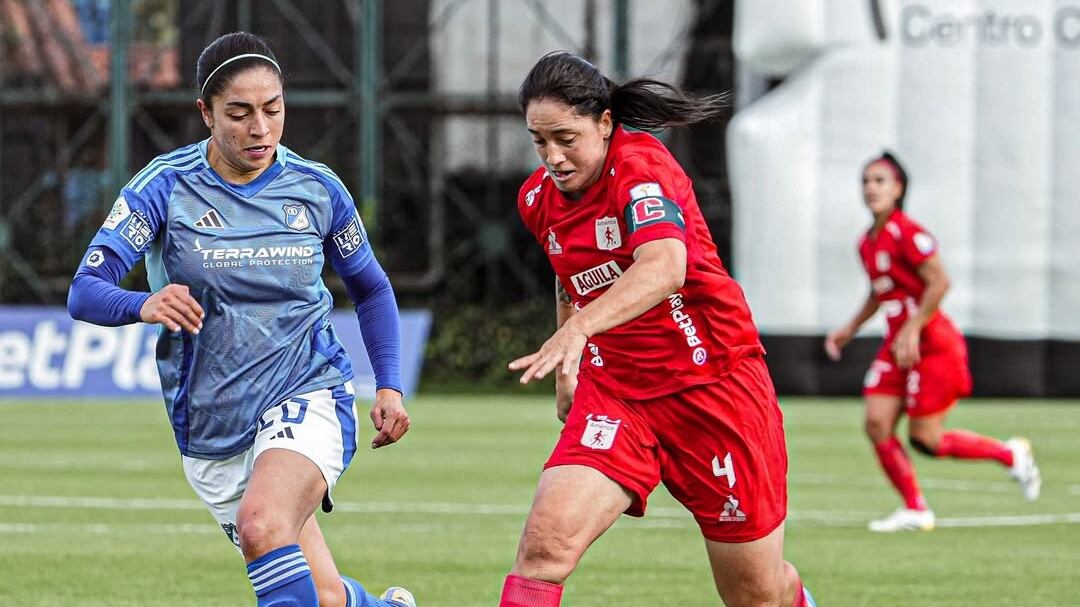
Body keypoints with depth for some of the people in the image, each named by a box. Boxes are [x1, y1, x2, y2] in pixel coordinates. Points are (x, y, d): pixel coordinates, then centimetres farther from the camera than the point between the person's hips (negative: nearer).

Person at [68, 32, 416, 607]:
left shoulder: (318, 188, -2)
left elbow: (370, 288, 16)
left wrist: (390, 386, 4)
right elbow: (84, 291, -18)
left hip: (307, 398, -1)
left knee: (262, 526, -33)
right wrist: (143, 305, -40)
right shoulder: (165, 186, -8)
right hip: (210, 429, 1)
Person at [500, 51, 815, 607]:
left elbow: (665, 268, -39)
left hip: (713, 382, -5)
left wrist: (578, 328, -53)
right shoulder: (537, 199, 2)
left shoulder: (641, 165, -20)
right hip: (613, 390, 5)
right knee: (544, 543, -23)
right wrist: (567, 371, 21)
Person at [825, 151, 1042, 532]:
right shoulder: (867, 243, 11)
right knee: (877, 424, -4)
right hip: (898, 346, 8)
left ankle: (1011, 454, 13)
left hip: (932, 344, -8)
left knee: (924, 439, -7)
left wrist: (913, 329, -25)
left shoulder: (907, 233, -16)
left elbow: (939, 282, -22)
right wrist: (851, 328, 20)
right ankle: (915, 510, 7)